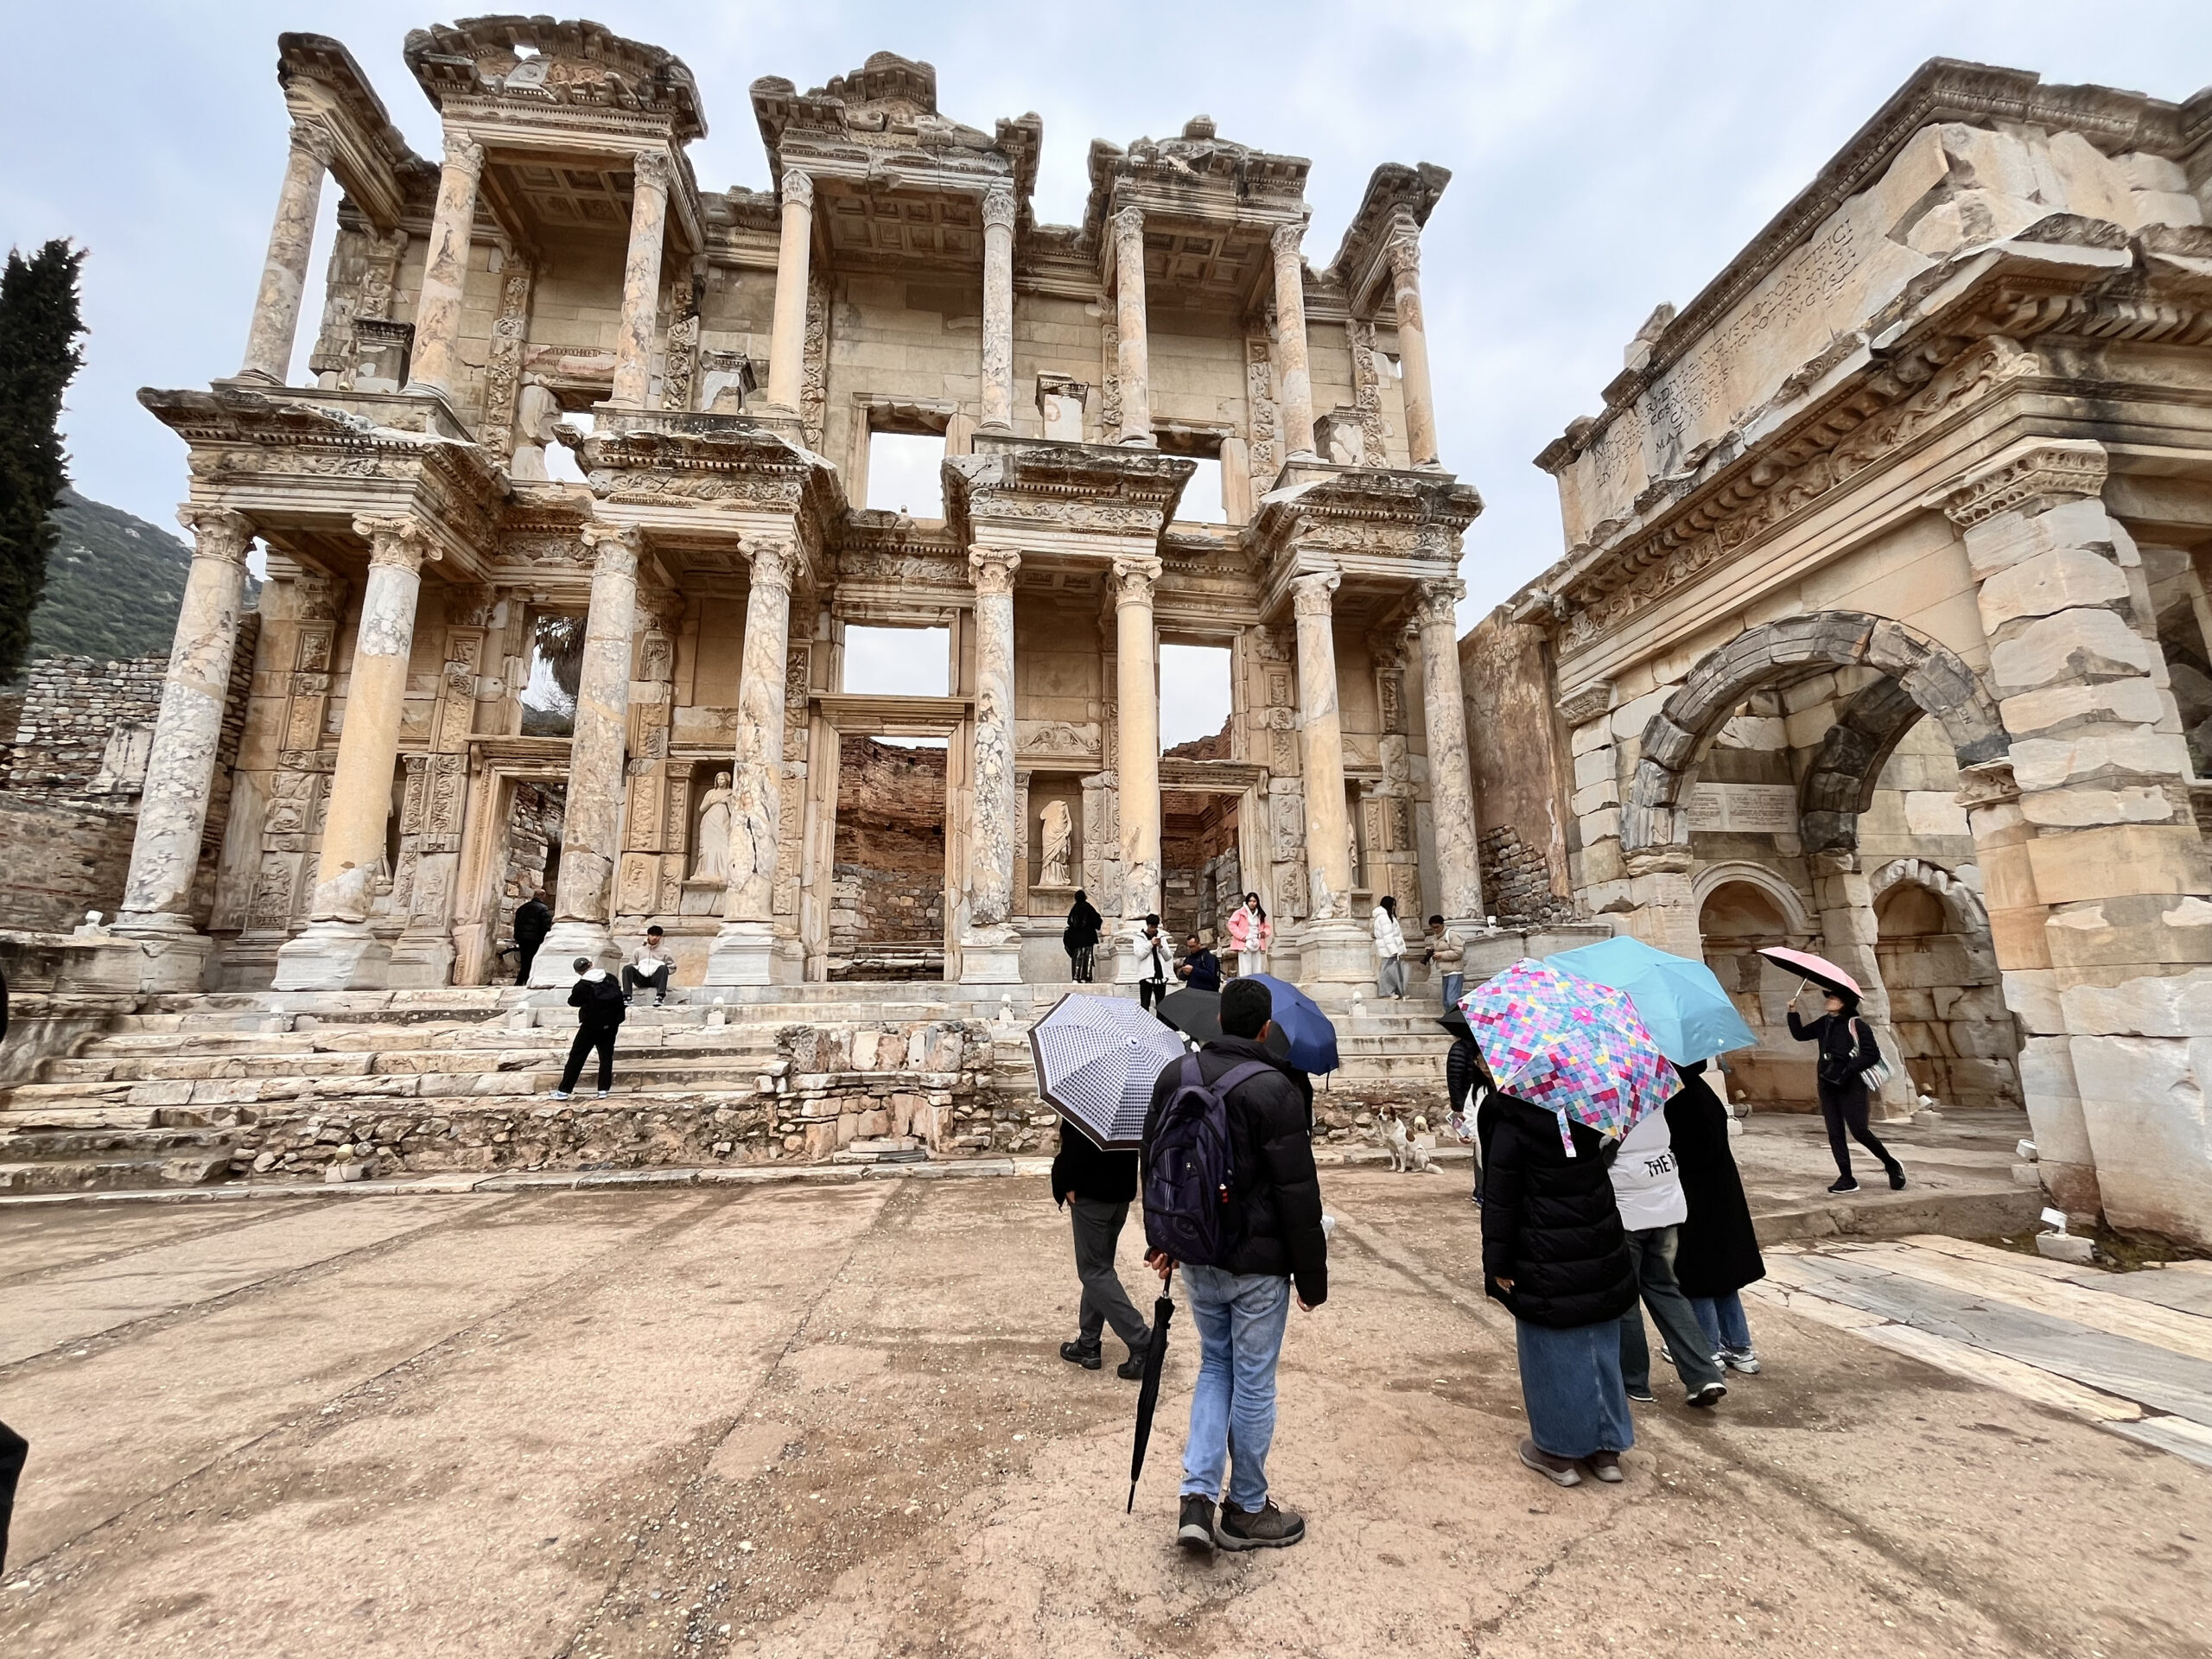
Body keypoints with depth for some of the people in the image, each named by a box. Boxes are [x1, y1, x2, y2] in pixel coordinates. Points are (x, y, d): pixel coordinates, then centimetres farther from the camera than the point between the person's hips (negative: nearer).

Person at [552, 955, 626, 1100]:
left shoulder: (582, 985, -15)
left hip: (592, 1025, -4)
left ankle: (564, 1090, 8)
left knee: (576, 1056, 6)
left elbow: (573, 1002, 2)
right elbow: (619, 995, 9)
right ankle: (603, 1089, 6)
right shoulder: (611, 978, -3)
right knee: (606, 1056, 9)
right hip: (611, 1023, 4)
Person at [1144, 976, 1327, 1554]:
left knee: (1215, 1366, 23)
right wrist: (1312, 1274, -5)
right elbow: (1298, 1192, -16)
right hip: (1258, 1264, -5)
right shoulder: (1275, 1089, -20)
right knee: (1253, 1382, 12)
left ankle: (1198, 1495, 17)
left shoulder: (1173, 1076, -1)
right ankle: (1245, 1512, 30)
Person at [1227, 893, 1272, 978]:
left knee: (1258, 971, 6)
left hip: (1257, 944, 5)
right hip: (1245, 944, -5)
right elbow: (1231, 924, -8)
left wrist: (1265, 932, -2)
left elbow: (1267, 926, 22)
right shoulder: (1240, 912, -2)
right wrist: (1242, 936, -13)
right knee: (1246, 971, -7)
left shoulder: (1261, 914, 14)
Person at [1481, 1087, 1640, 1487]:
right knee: (1599, 1347, 18)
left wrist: (1498, 1263, -9)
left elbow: (1499, 1199, -16)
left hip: (1546, 1262, -5)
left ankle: (1560, 1451, 22)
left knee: (1554, 1353, 9)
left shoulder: (1511, 1123, -19)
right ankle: (1607, 1446, 31)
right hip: (1601, 1254, 6)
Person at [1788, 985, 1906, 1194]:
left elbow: (1873, 1054, -11)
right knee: (1835, 1133, 5)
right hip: (1828, 1085, 6)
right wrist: (1793, 1011, 4)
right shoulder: (1824, 1023, 10)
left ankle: (1891, 1164, 19)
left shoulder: (1856, 1025, -9)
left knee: (1859, 1130, -7)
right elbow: (1800, 1034, 15)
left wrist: (1847, 1069, -17)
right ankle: (1846, 1178, 10)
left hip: (1851, 1085, -6)